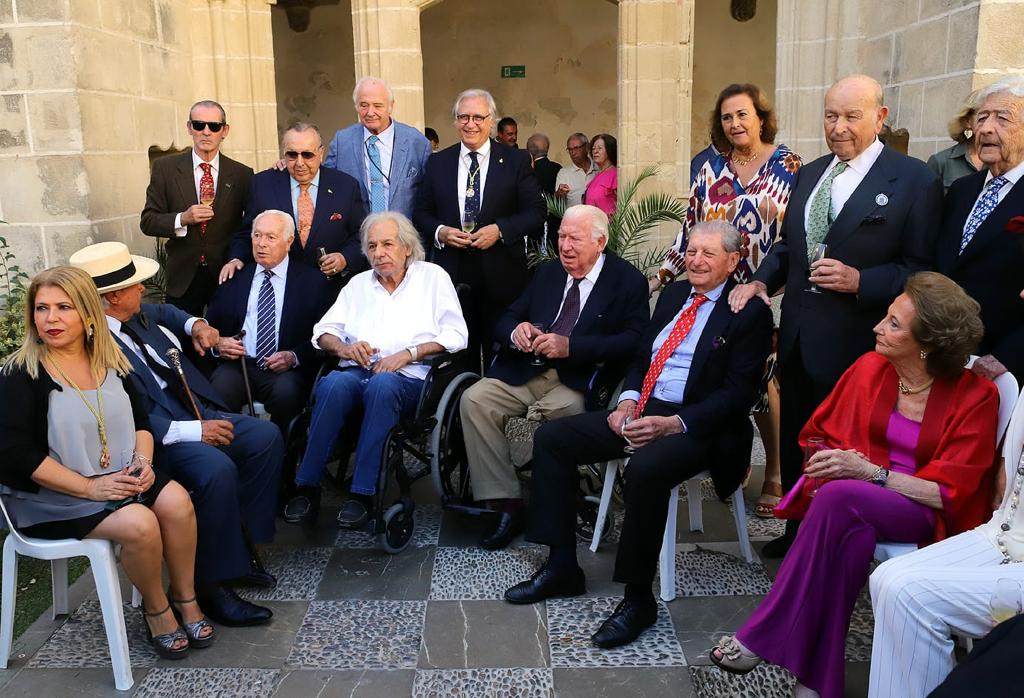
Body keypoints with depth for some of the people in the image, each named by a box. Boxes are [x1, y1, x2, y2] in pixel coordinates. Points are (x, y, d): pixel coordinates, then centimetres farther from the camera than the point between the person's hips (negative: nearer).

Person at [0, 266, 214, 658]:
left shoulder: (110, 361, 6)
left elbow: (139, 419, 13)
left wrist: (143, 460, -9)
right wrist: (90, 487, -20)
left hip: (120, 477, 5)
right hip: (51, 494, -5)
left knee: (177, 501, -21)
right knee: (139, 523, -28)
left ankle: (185, 596, 0)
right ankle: (155, 608, -1)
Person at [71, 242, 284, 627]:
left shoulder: (136, 314, 5)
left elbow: (164, 312, 31)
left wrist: (195, 324, 12)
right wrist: (194, 432, -27)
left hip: (194, 411, 10)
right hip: (157, 436, -10)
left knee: (265, 436, -2)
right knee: (217, 469, -33)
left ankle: (237, 544, 8)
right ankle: (212, 584, -15)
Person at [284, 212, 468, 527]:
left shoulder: (433, 277, 14)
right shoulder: (358, 283, 25)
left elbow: (455, 335, 2)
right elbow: (323, 331, 18)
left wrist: (408, 353, -10)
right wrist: (342, 347, -5)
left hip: (407, 376, -3)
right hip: (356, 371, 3)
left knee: (383, 385, -37)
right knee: (334, 385, -32)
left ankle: (363, 494, -32)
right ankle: (307, 487, -26)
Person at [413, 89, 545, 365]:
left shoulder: (516, 161, 3)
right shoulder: (438, 162, 10)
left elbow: (536, 213, -1)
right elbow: (421, 213, 11)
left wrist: (500, 230, -15)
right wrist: (439, 231, -9)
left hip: (501, 274, -1)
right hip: (452, 271, 2)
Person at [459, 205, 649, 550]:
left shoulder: (629, 281, 2)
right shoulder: (547, 272, 19)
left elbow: (633, 341, -12)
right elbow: (505, 321, 18)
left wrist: (570, 346, -21)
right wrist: (516, 331, -9)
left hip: (577, 381, -5)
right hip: (525, 371, 5)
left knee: (561, 411, -35)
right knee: (474, 400, -19)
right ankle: (507, 504, -13)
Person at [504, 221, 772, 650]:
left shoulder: (750, 313, -6)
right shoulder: (673, 294, 16)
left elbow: (739, 393, -13)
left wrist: (673, 423, -23)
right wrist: (628, 400, -2)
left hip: (696, 425, -8)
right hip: (643, 411, 8)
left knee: (645, 469, -38)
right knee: (550, 438, -4)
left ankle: (638, 598, -18)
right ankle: (561, 568, 2)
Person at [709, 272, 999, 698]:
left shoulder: (976, 395, -8)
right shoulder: (869, 367, 1)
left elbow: (950, 492, -13)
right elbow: (820, 434, 11)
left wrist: (869, 472, -25)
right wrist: (830, 463, -13)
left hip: (926, 514, -3)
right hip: (857, 511, 3)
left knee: (838, 498, -36)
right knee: (853, 535, -37)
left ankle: (760, 636, -28)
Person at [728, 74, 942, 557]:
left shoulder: (914, 181, -8)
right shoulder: (809, 174, 11)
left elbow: (923, 270, -10)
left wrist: (860, 281, -22)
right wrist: (761, 281, 2)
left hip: (852, 346, -6)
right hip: (797, 338, 6)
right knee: (795, 443, 18)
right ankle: (797, 532, 36)